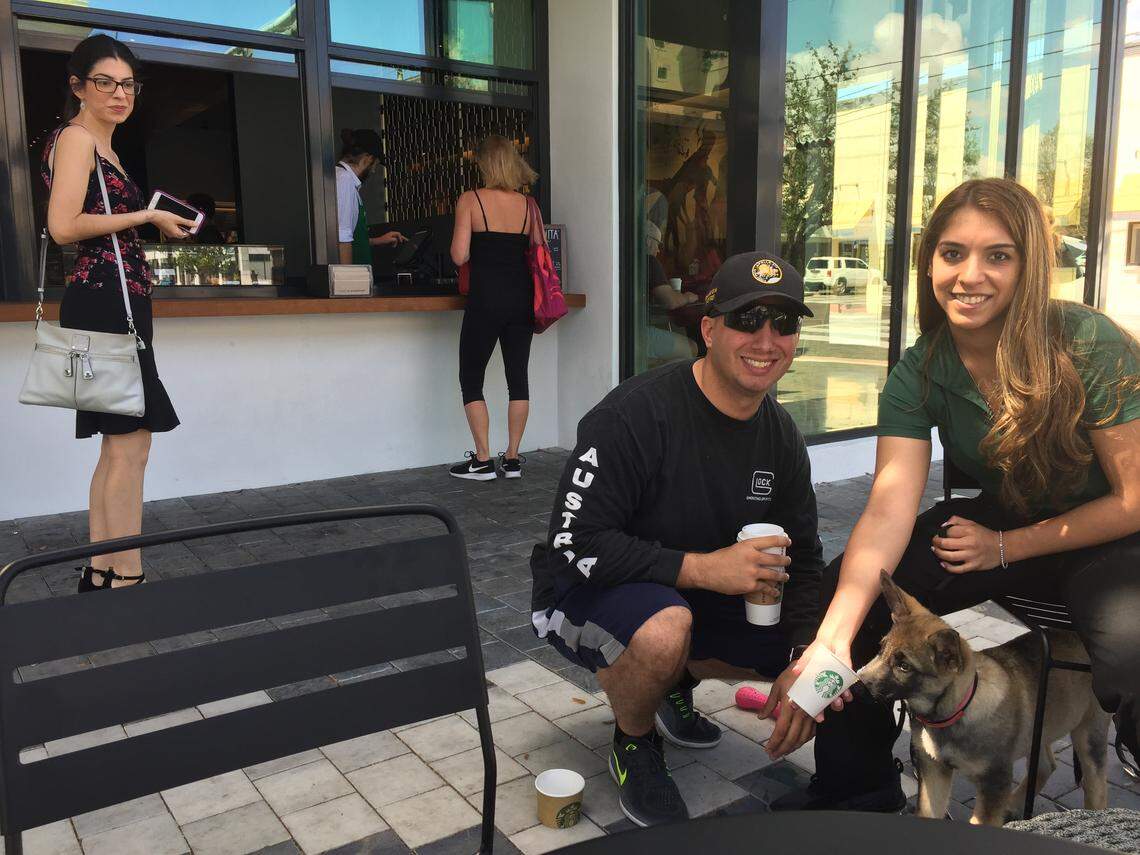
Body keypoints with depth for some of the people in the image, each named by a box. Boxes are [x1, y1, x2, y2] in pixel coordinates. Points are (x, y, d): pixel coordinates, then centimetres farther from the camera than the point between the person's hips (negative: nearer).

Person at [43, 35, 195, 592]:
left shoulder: (100, 145, 22)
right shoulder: (75, 137, -5)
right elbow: (63, 226, -17)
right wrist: (147, 216, -11)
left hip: (117, 305, 10)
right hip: (104, 303, -10)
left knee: (118, 447, 12)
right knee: (129, 446, -9)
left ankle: (98, 573, 19)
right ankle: (126, 577, -3)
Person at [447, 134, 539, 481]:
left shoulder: (470, 200, -5)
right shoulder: (527, 204, 6)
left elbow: (459, 256, -10)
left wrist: (482, 249, 10)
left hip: (486, 299, -4)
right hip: (522, 299, 4)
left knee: (471, 379, 7)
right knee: (518, 377, 10)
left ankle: (483, 460, 5)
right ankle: (512, 458, 14)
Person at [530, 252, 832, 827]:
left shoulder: (781, 439, -3)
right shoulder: (636, 414, -27)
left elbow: (801, 558, 4)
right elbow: (574, 545, -29)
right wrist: (702, 567, -31)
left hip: (695, 597, 7)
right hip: (585, 591, -7)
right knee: (664, 631, -38)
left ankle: (676, 682, 22)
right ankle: (634, 747, -3)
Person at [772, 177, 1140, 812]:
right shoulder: (919, 373, -12)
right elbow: (889, 509, -24)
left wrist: (1005, 547, -13)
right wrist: (833, 635, -38)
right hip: (998, 524, 4)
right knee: (847, 590, -11)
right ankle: (857, 789, 11)